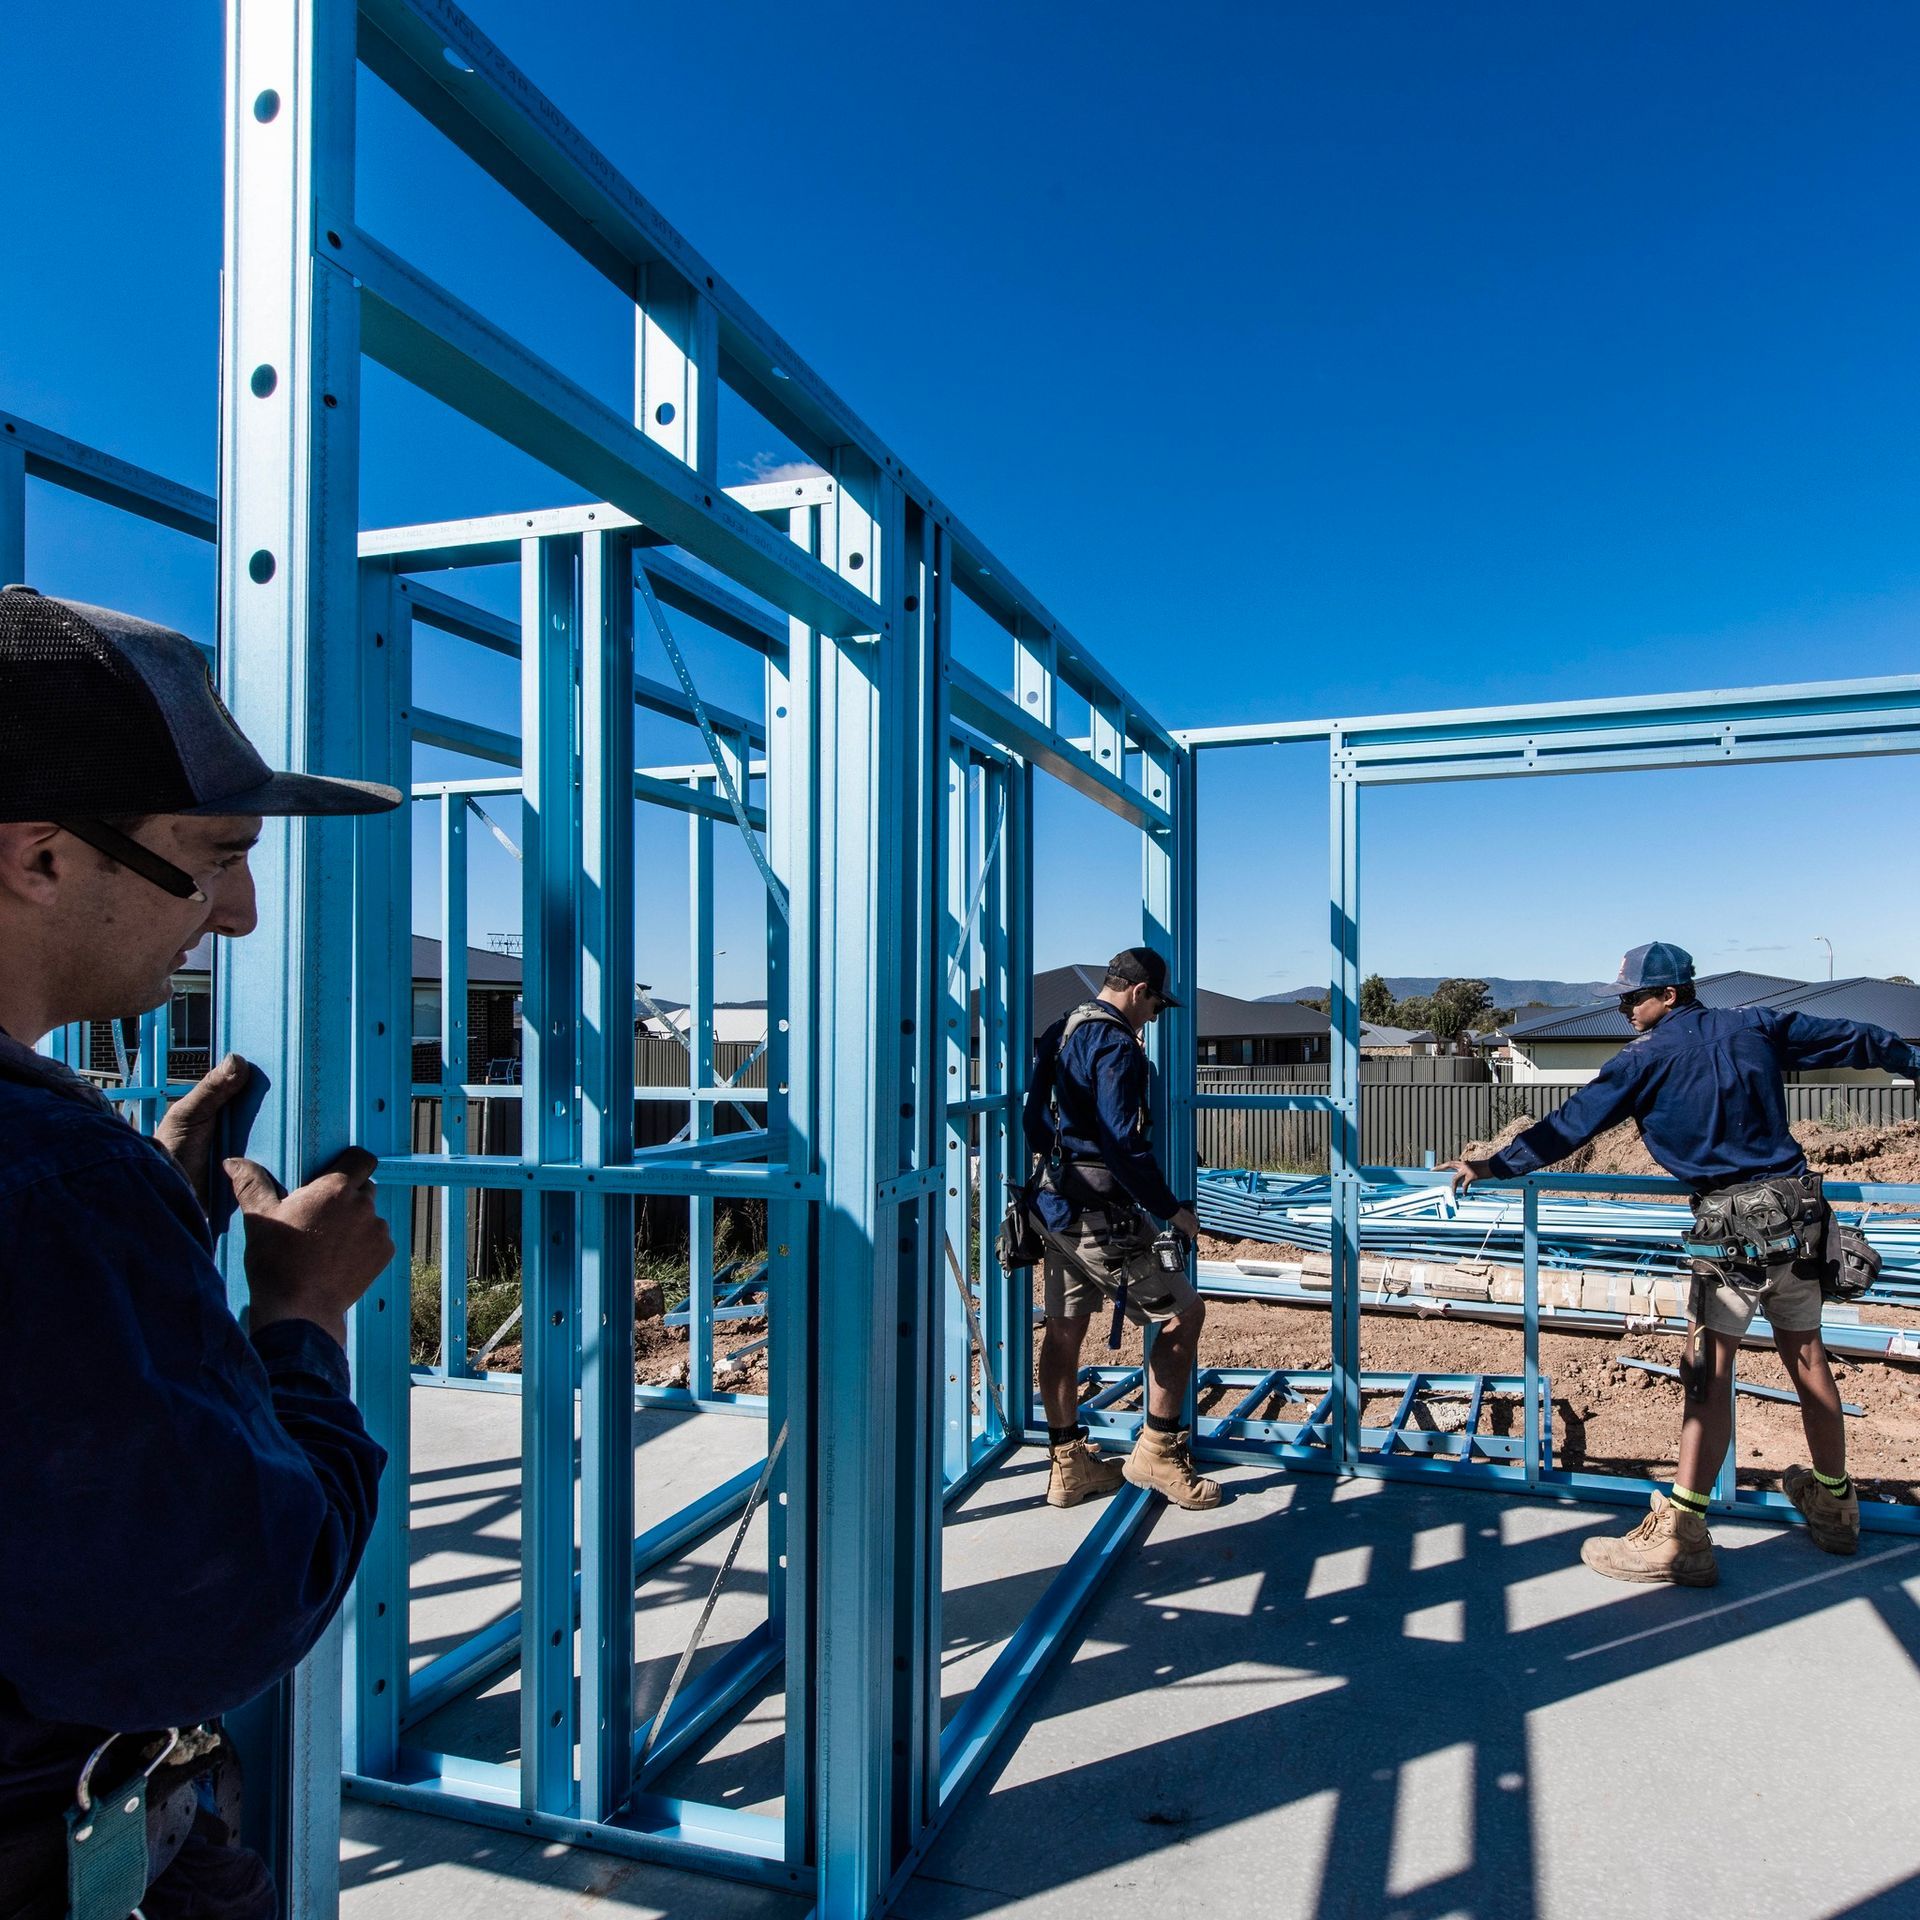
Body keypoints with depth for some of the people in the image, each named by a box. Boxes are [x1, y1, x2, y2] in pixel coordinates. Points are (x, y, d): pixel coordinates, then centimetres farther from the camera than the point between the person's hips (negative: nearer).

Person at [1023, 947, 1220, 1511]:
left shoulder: (1057, 1035, 14)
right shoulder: (1115, 1046, -16)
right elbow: (1124, 1145, -22)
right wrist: (1172, 1209, -12)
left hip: (1051, 1206, 10)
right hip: (1097, 1215, -10)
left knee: (1064, 1330, 15)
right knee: (1184, 1312, 1)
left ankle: (1069, 1465, 25)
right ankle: (1157, 1451, 8)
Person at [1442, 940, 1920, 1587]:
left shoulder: (1647, 1055, -4)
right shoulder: (1755, 1025, 10)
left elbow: (1570, 1124, -4)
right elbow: (1855, 1039, 18)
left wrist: (1493, 1166, 1)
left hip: (1733, 1221, -6)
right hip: (1800, 1209, 6)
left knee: (1709, 1369, -8)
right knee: (1805, 1355, 18)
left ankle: (1679, 1536, -10)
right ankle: (1834, 1503, 34)